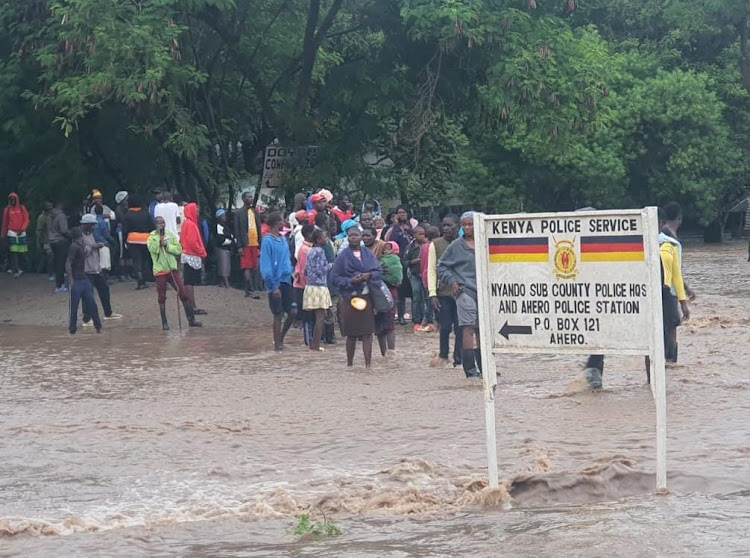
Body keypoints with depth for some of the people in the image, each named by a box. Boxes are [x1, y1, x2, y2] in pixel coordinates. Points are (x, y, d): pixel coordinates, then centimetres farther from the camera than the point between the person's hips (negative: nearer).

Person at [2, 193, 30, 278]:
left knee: (22, 252, 3)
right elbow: (5, 223, 10)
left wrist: (22, 229, -13)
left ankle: (20, 268, 19)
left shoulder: (22, 208, 5)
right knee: (13, 252, -10)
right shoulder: (7, 210, 4)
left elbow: (26, 220, 1)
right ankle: (15, 271, -14)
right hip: (12, 233, -1)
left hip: (21, 234, 1)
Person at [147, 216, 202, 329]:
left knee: (184, 294, -2)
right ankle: (164, 323, 12)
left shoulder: (171, 235, 6)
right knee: (162, 298, 3)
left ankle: (191, 320, 3)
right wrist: (158, 234, -16)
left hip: (172, 269, 2)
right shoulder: (152, 237, -2)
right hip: (160, 271, -2)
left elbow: (179, 250, -1)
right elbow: (153, 249, -21)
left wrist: (167, 245, -15)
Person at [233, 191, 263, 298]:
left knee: (255, 267, 3)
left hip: (255, 244, 5)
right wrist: (239, 246, -11)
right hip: (245, 244, -5)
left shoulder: (256, 213, 15)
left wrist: (260, 245, 11)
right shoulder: (238, 213, -1)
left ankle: (248, 290, 8)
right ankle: (252, 290, -11)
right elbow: (237, 230, -4)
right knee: (247, 267, -7)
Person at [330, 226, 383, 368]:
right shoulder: (343, 256, 0)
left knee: (367, 332, -1)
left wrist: (369, 275, -12)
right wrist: (350, 281, -16)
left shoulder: (368, 254, 9)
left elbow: (379, 271, 9)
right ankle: (349, 363, 13)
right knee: (351, 334, 3)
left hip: (367, 296, 2)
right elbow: (334, 278, -2)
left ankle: (368, 363, -1)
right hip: (349, 298, -2)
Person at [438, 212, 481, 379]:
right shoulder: (456, 246, 1)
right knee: (468, 328, -13)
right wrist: (451, 281, -5)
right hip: (464, 290, -4)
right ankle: (470, 369, -14)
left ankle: (483, 367, 23)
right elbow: (442, 266, 8)